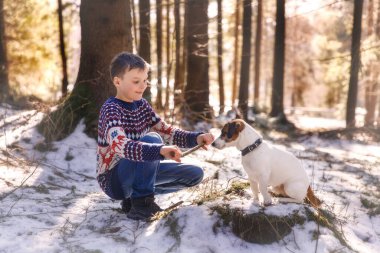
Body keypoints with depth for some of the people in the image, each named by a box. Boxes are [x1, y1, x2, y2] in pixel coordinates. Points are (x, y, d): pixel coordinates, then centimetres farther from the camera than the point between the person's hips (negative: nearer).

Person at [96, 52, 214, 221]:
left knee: (195, 174, 2)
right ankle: (141, 202, -22)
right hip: (113, 180, -8)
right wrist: (160, 150, -53)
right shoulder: (111, 109, -21)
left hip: (136, 174, 8)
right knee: (152, 139, -32)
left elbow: (166, 131, 2)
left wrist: (196, 138, -16)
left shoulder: (142, 105, 4)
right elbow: (120, 146, -39)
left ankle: (136, 196, 8)